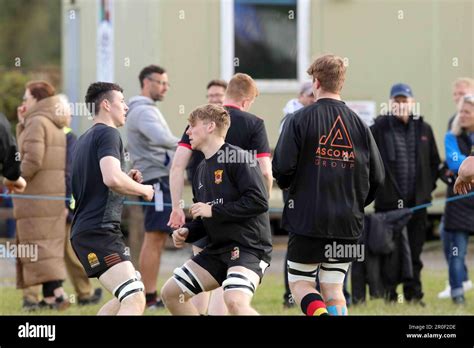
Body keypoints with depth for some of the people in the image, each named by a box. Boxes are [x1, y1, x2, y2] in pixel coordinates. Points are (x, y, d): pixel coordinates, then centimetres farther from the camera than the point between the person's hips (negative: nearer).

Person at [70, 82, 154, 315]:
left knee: (129, 296, 22)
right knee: (135, 301, -21)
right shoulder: (108, 133, -8)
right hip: (99, 232, -10)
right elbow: (112, 178, -24)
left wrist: (128, 179, 21)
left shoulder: (85, 139, 21)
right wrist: (142, 189, -7)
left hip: (85, 231, 10)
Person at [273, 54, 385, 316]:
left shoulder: (300, 119, -7)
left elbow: (282, 168, -13)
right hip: (348, 223, 3)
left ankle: (321, 314, -21)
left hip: (308, 219, -3)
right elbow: (377, 177, 5)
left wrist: (287, 185, 10)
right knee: (334, 290, 11)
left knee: (299, 282, 8)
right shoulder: (359, 124, 4)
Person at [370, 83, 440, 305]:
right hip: (388, 201, -3)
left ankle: (413, 294, 13)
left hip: (417, 202, 3)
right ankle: (389, 294, 6)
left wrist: (428, 186, 10)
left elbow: (434, 161, 17)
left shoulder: (423, 129, 9)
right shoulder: (379, 128, -2)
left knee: (414, 252, 7)